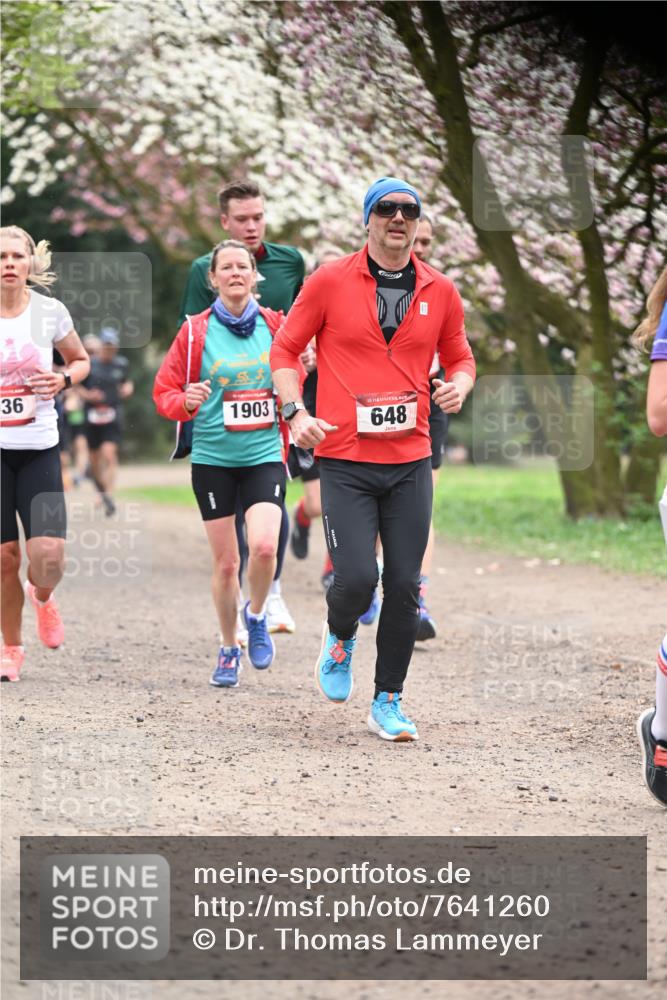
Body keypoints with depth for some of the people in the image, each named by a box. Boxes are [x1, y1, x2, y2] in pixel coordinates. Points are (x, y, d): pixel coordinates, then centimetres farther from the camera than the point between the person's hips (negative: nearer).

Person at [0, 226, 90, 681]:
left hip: (40, 449, 0)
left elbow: (81, 360, 15)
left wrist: (64, 379, -6)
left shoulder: (51, 312, -1)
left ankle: (42, 596, 25)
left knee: (49, 557, -12)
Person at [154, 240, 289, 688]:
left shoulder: (274, 325, 3)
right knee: (226, 562, 2)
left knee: (264, 546, -19)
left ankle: (256, 616, 11)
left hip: (265, 454, 1)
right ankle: (229, 648, 22)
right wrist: (186, 402, -19)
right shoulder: (195, 331, -2)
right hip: (213, 458, 0)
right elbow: (164, 391, 2)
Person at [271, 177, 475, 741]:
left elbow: (460, 356, 20)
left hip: (411, 461, 3)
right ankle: (340, 636, 23)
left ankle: (388, 703, 17)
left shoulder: (440, 291, 6)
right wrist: (295, 411, -9)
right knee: (356, 579, -13)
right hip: (345, 461, -3)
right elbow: (285, 348, 5)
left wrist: (459, 385, -3)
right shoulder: (330, 282, -2)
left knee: (405, 586, 2)